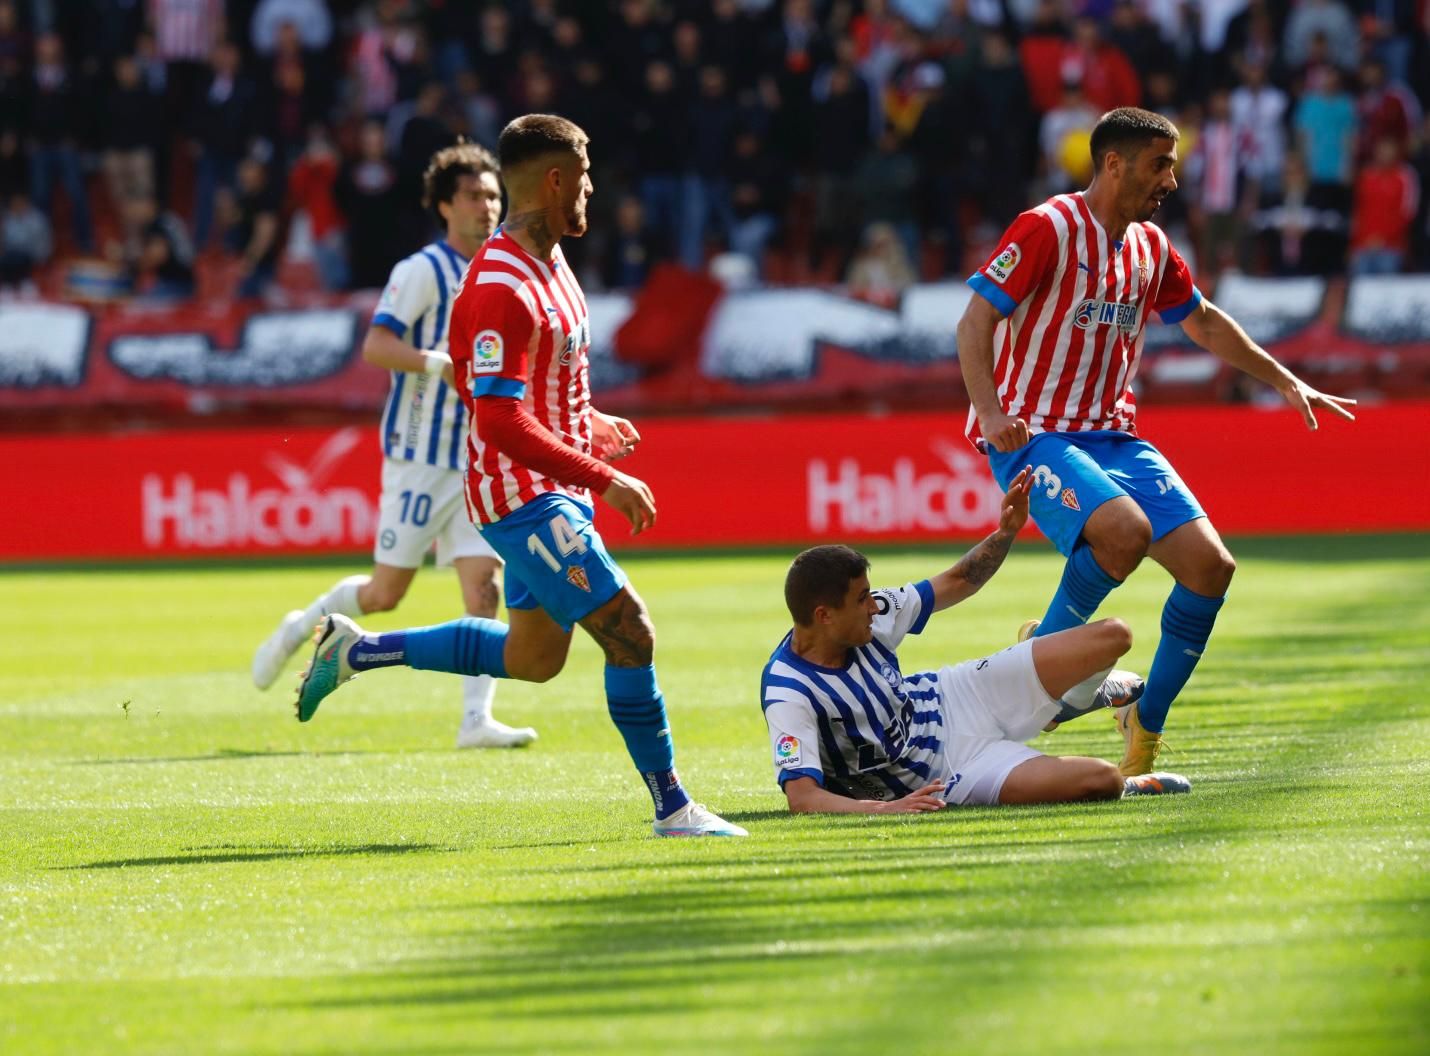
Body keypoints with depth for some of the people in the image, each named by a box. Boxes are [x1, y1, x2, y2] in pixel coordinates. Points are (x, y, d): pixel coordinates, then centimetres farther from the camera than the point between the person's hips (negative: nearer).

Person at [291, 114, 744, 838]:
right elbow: (502, 423, -26)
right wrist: (603, 479, -25)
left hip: (549, 493, 10)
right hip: (523, 494, -10)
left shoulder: (548, 261, 10)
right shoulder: (500, 286, -22)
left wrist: (588, 424, 24)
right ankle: (671, 807, -3)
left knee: (531, 657, 18)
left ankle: (356, 650, 28)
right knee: (627, 631, -12)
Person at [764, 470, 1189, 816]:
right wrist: (885, 808, -52)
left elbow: (955, 583, 5)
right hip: (946, 773, -7)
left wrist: (1006, 531, -8)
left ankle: (1094, 691, 38)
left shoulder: (866, 614, -12)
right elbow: (802, 796, -38)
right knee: (1100, 780, -26)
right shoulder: (788, 695, -31)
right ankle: (1131, 786, 13)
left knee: (1112, 637, 0)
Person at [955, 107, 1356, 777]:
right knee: (1126, 529, -34)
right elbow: (974, 323, -15)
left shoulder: (1150, 247, 12)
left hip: (1113, 437, 7)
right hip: (1034, 437, -7)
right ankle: (1042, 649, -10)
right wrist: (989, 412, -30)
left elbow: (1203, 321, 29)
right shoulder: (1047, 230, -11)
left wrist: (1284, 381, 29)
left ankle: (1147, 723, 8)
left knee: (1210, 565, -8)